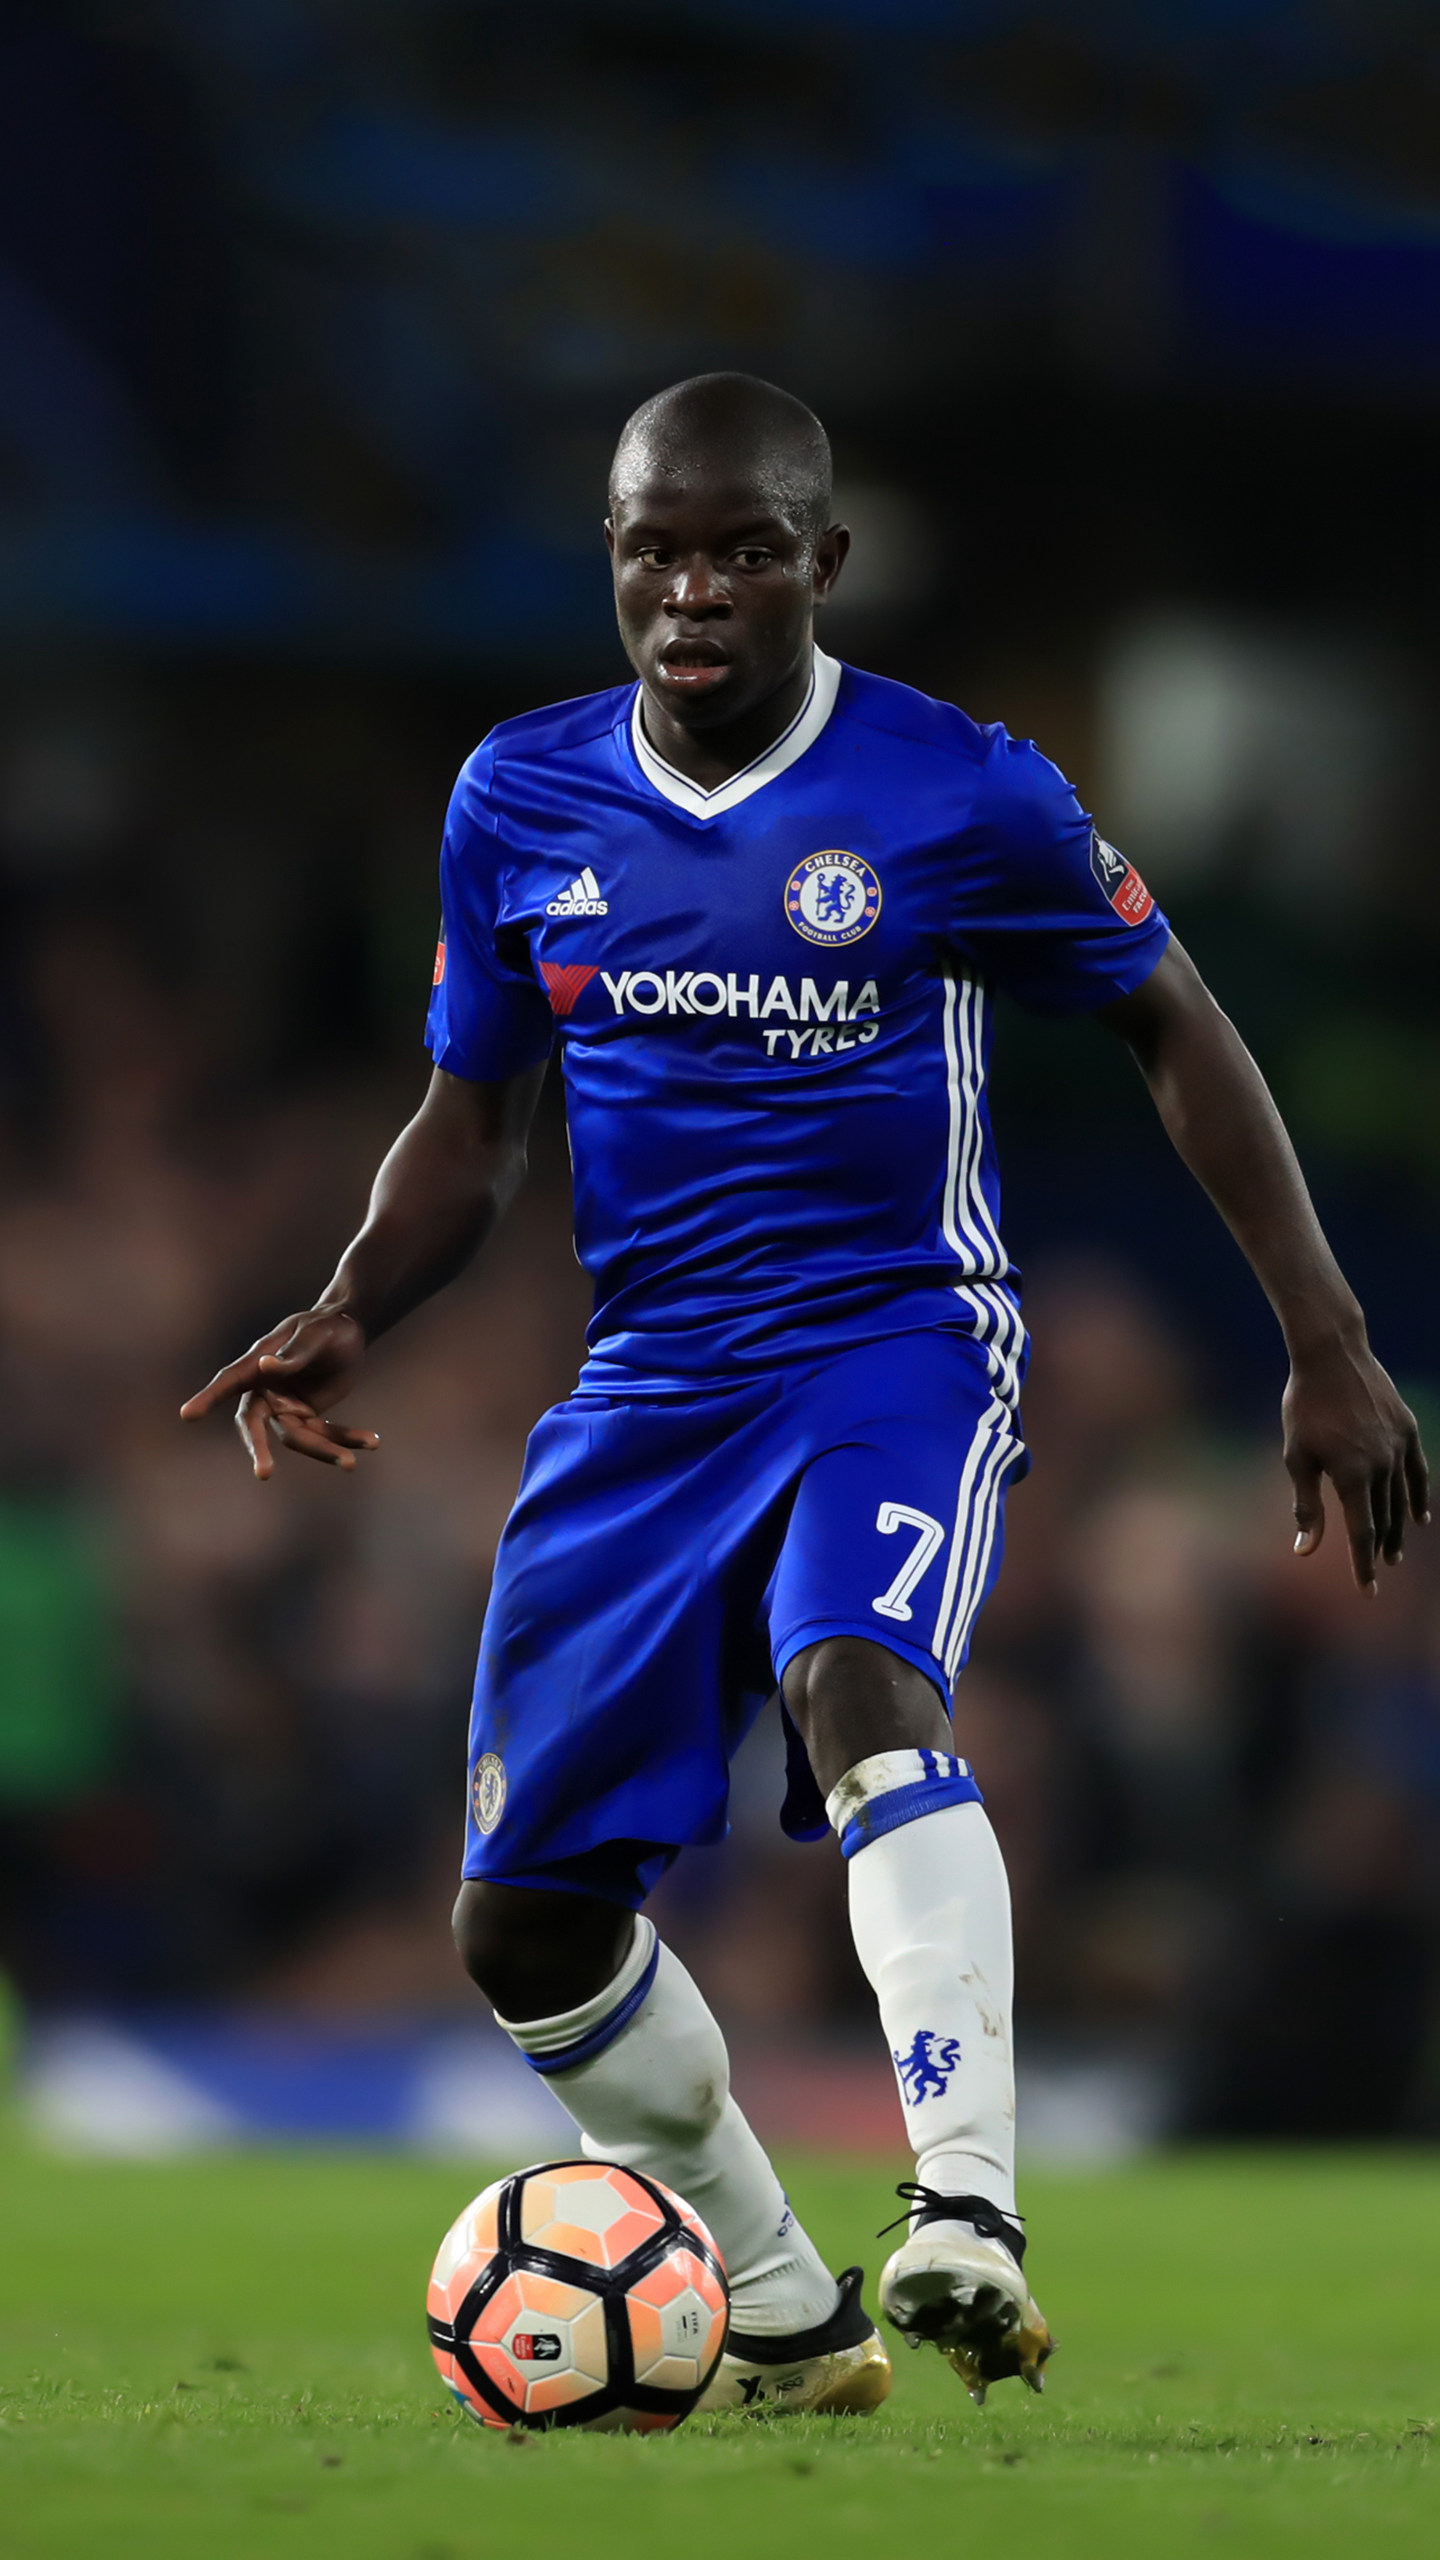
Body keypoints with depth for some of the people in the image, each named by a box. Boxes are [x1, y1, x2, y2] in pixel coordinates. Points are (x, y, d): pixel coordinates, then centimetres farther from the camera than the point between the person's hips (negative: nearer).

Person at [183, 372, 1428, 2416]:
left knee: (860, 1687, -37)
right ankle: (788, 2321, 21)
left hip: (899, 1344, -5)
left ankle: (970, 2212, -47)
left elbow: (1176, 1034, 4)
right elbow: (472, 1121, 14)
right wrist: (350, 1316, -5)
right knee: (525, 1925, 2)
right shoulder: (517, 802, 4)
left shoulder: (964, 793, -7)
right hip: (651, 1386, 5)